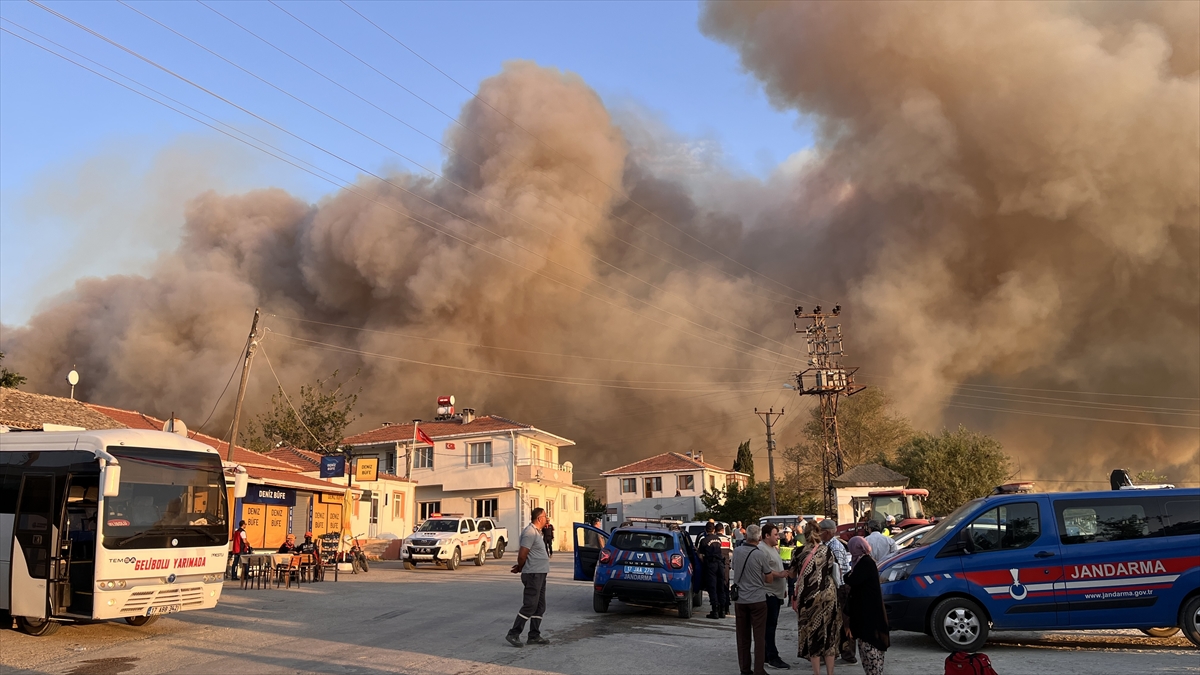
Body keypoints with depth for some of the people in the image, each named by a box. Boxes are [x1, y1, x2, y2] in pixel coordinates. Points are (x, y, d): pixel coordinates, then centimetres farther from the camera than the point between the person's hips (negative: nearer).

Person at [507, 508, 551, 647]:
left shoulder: (536, 532, 17)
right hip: (533, 574, -10)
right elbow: (522, 555, -18)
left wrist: (519, 567, 12)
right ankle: (513, 634, -3)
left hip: (540, 574, 10)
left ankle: (534, 636, 16)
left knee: (540, 607, 11)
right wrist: (519, 568, -2)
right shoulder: (530, 532, -16)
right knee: (530, 606, -9)